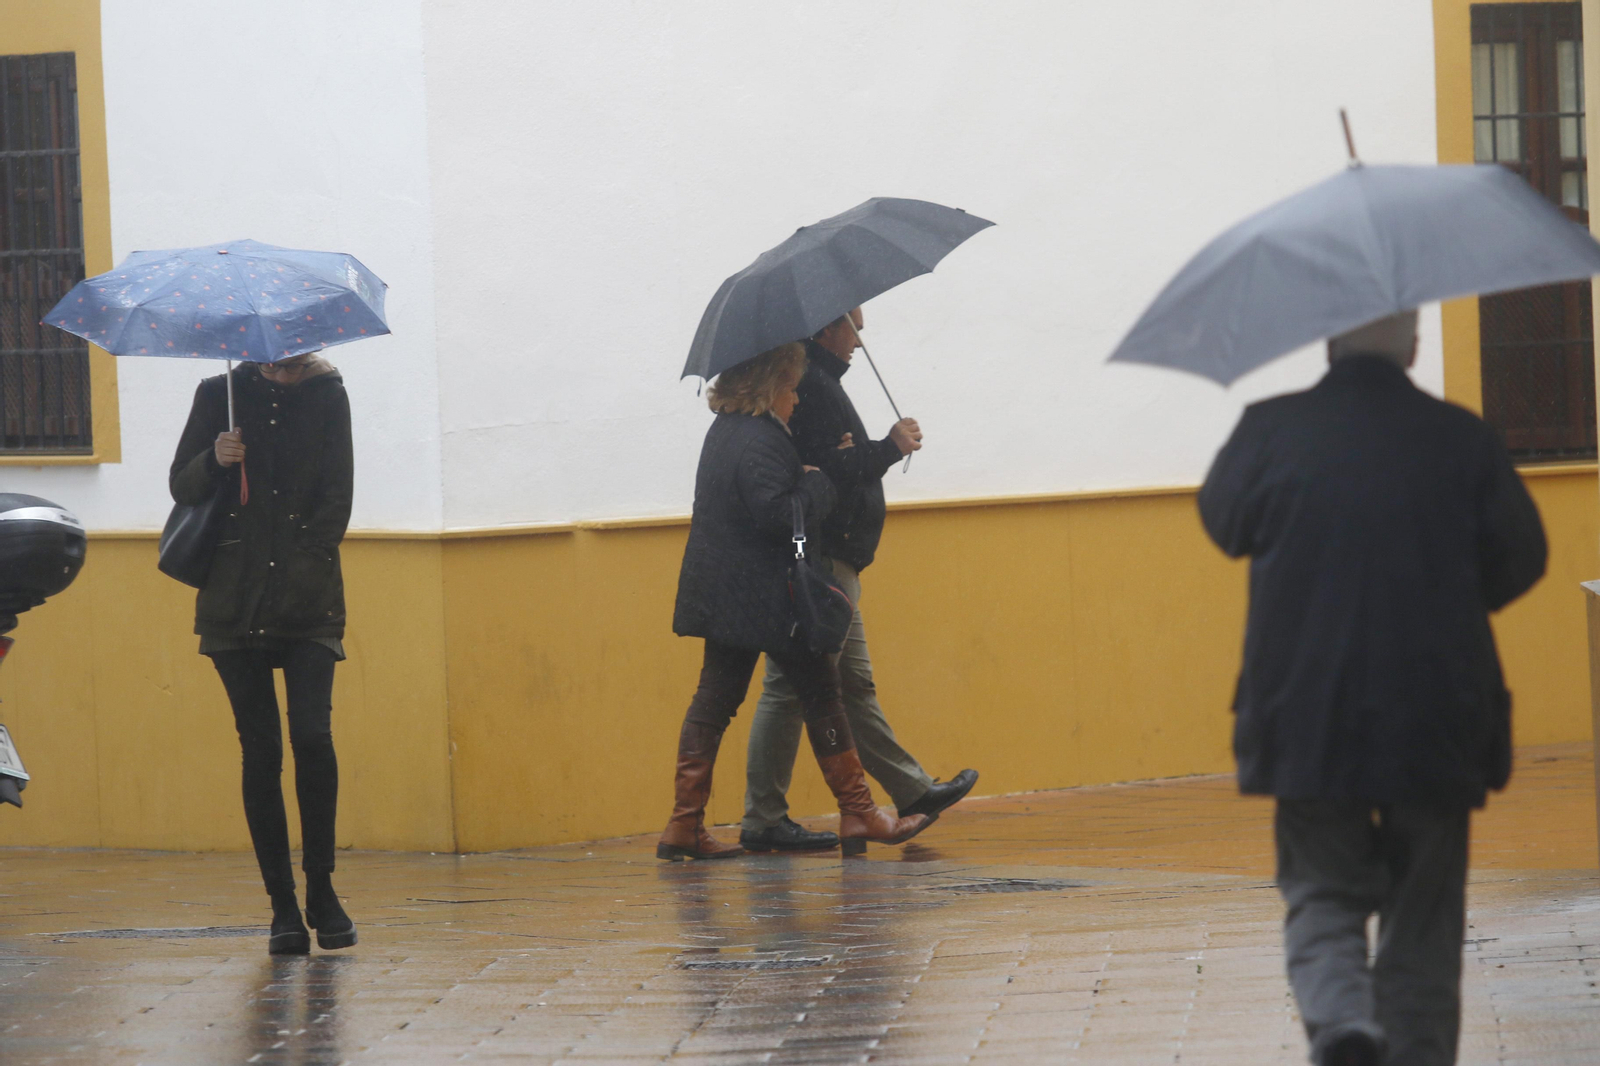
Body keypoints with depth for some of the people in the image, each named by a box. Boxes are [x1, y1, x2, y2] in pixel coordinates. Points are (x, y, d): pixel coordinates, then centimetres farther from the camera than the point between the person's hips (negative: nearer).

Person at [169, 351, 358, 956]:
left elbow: (336, 498, 4)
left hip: (310, 604, -1)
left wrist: (303, 566, -7)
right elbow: (181, 488, 10)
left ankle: (321, 889, -3)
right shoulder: (219, 395, 9)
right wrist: (214, 461, -11)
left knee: (312, 734, -16)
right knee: (261, 751, -2)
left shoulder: (327, 395, 8)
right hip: (235, 604, 1)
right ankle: (283, 908, 3)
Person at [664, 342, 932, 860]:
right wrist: (820, 482, -12)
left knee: (714, 702, 8)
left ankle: (685, 825, 3)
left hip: (722, 598, 9)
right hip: (767, 600, -9)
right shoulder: (758, 443, -19)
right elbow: (778, 514, -26)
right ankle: (857, 812, 8)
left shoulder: (725, 431, 12)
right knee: (821, 695, 2)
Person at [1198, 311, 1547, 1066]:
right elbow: (1521, 558, 4)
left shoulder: (1272, 430, -7)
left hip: (1305, 720, 0)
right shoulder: (1460, 439, -6)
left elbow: (1225, 520, 11)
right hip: (1436, 722, 0)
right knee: (1423, 920, 13)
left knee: (1321, 892, 11)